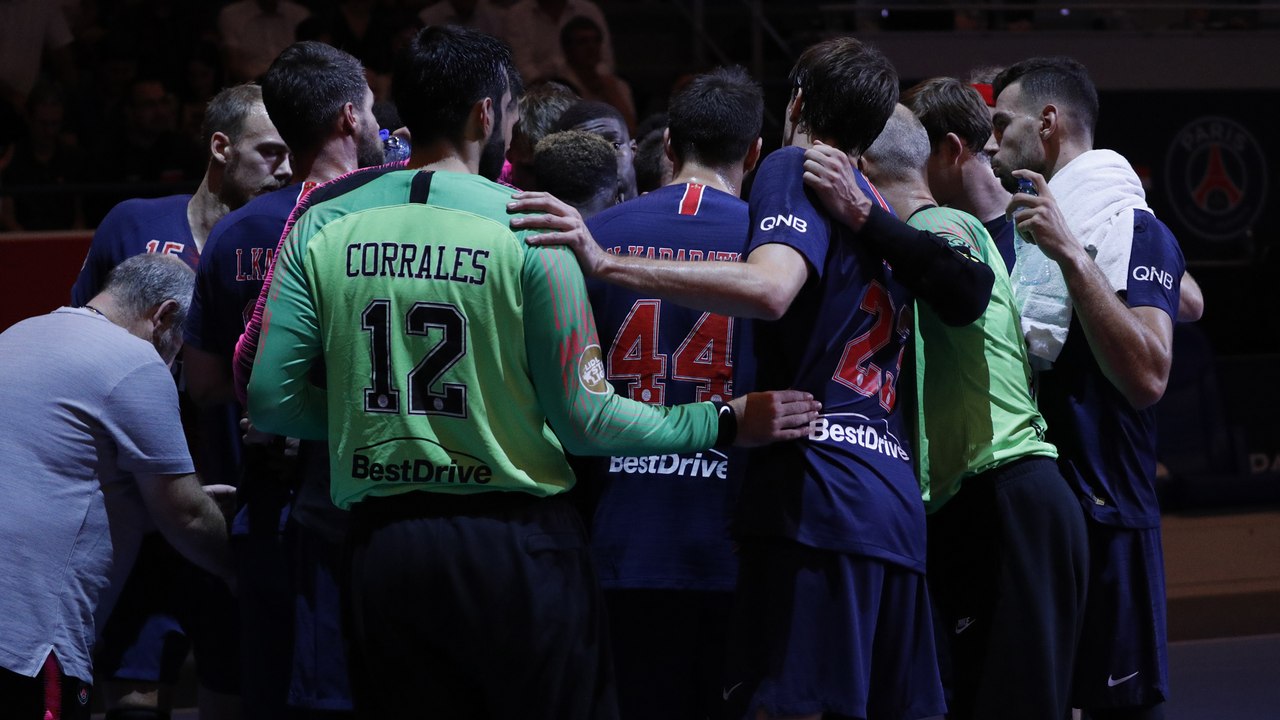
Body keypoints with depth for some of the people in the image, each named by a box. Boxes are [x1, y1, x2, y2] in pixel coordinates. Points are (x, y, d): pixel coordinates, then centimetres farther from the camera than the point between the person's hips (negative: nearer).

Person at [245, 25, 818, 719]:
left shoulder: (321, 226, 2)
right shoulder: (528, 230, -8)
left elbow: (269, 400, -1)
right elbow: (585, 420, -10)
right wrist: (727, 421, 1)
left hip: (379, 541, 3)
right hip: (515, 549, -3)